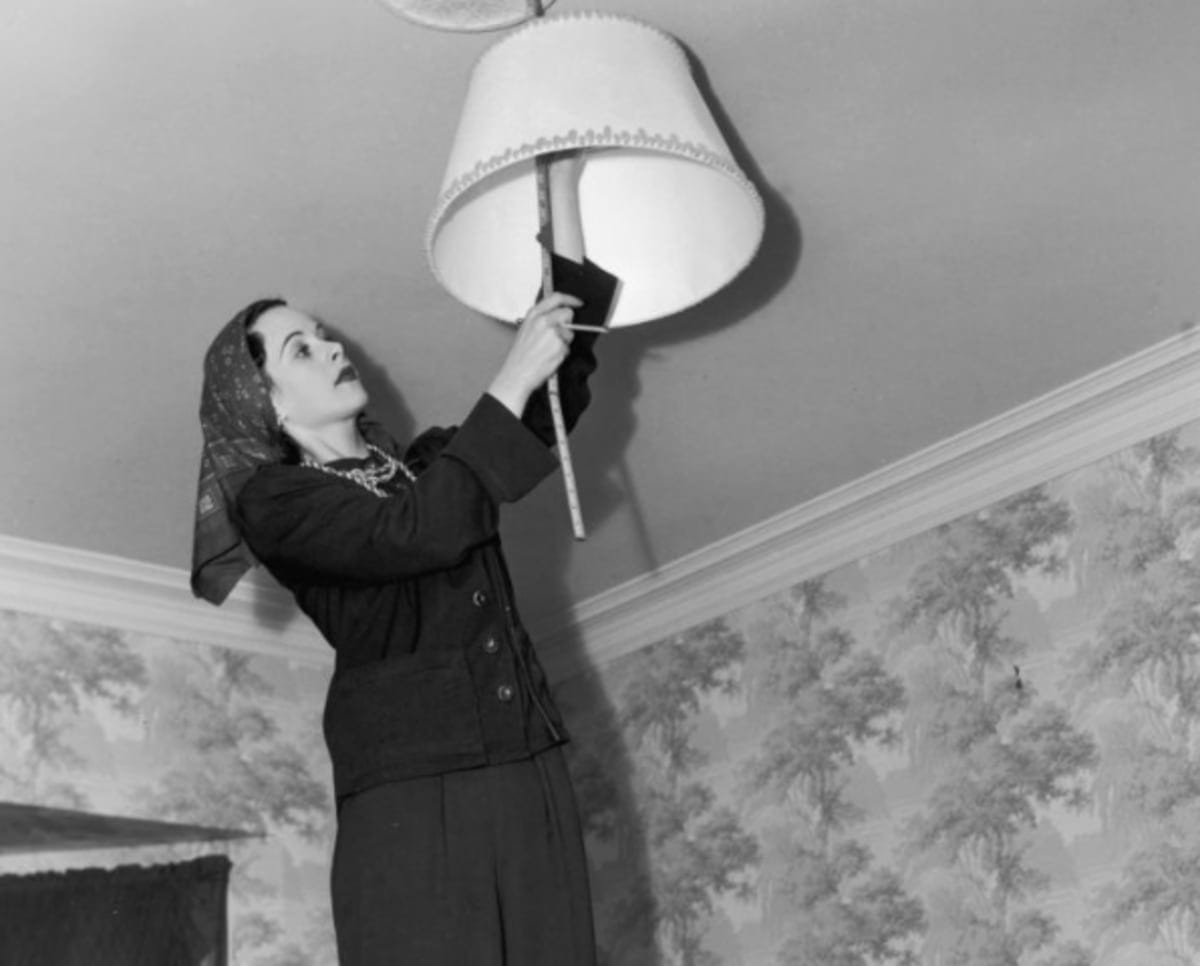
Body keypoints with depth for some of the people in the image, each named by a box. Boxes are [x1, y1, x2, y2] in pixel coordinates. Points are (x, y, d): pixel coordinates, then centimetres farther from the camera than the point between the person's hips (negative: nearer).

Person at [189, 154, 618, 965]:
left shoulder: (426, 464, 22)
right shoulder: (276, 502, 3)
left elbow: (559, 394, 16)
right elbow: (425, 532, -15)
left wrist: (564, 194, 12)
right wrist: (513, 380, -10)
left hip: (529, 777, 5)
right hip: (410, 798, -5)